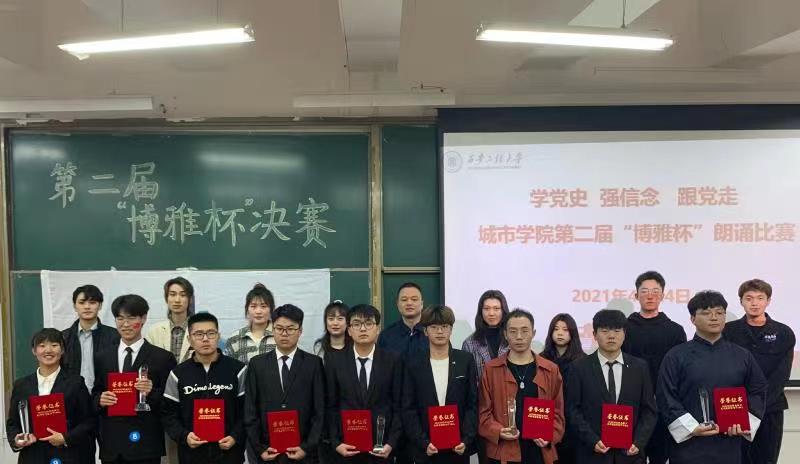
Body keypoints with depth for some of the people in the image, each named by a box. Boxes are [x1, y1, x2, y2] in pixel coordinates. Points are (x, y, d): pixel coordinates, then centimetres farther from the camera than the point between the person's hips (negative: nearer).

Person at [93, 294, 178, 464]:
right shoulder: (102, 358, 11)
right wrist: (100, 399, -5)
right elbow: (95, 395, 16)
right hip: (111, 444, 4)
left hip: (145, 444, -3)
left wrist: (152, 393, -19)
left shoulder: (163, 358, -2)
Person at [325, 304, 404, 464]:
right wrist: (335, 443, -6)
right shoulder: (335, 360, 0)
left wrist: (391, 443, -8)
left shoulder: (393, 361, -1)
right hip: (346, 448, 0)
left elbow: (399, 407, 0)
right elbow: (330, 407, 2)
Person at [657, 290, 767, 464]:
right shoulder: (676, 356, 0)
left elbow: (757, 392, 14)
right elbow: (665, 397, -4)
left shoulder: (742, 356, 11)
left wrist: (746, 424, -2)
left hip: (729, 445, 3)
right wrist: (692, 428, -13)